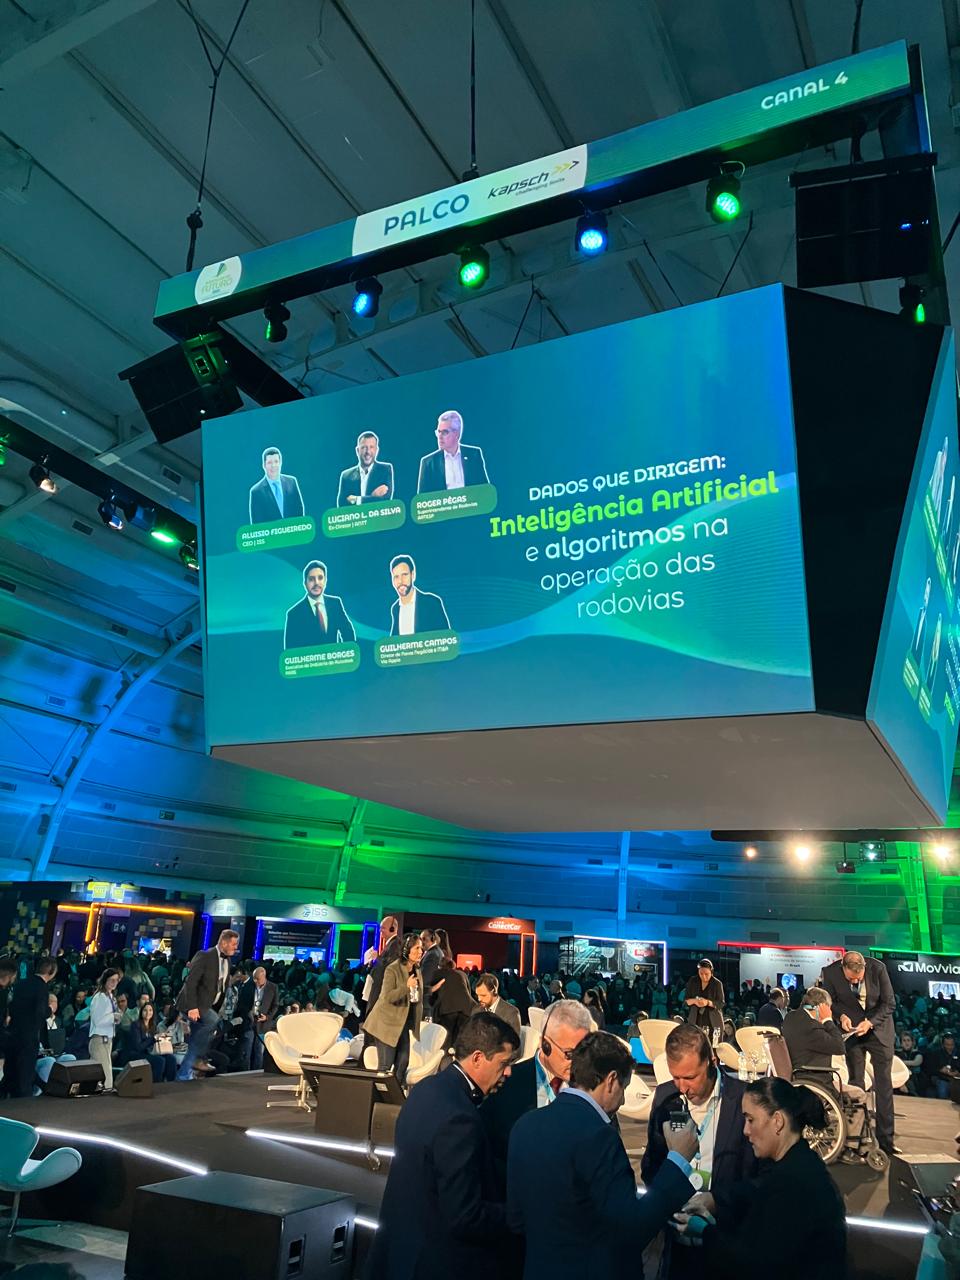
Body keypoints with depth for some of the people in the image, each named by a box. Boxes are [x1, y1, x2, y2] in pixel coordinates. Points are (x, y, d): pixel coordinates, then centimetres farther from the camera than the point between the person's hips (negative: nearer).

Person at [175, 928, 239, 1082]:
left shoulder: (227, 960, 8)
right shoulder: (205, 956, -17)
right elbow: (191, 982, -22)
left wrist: (218, 1009, 7)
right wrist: (192, 1007, -29)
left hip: (208, 1006, 8)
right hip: (195, 1004, -8)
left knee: (196, 1043, 5)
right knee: (213, 1020, -30)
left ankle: (184, 1075, 14)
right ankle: (199, 1059, -15)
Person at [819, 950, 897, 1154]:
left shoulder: (878, 968, -21)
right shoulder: (830, 972, -19)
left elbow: (889, 1003, -11)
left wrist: (870, 1022, -23)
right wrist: (841, 1015, -20)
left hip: (879, 1027, 0)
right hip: (852, 1028, 0)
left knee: (884, 1083, 0)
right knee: (856, 1082, 1)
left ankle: (885, 1140, 7)